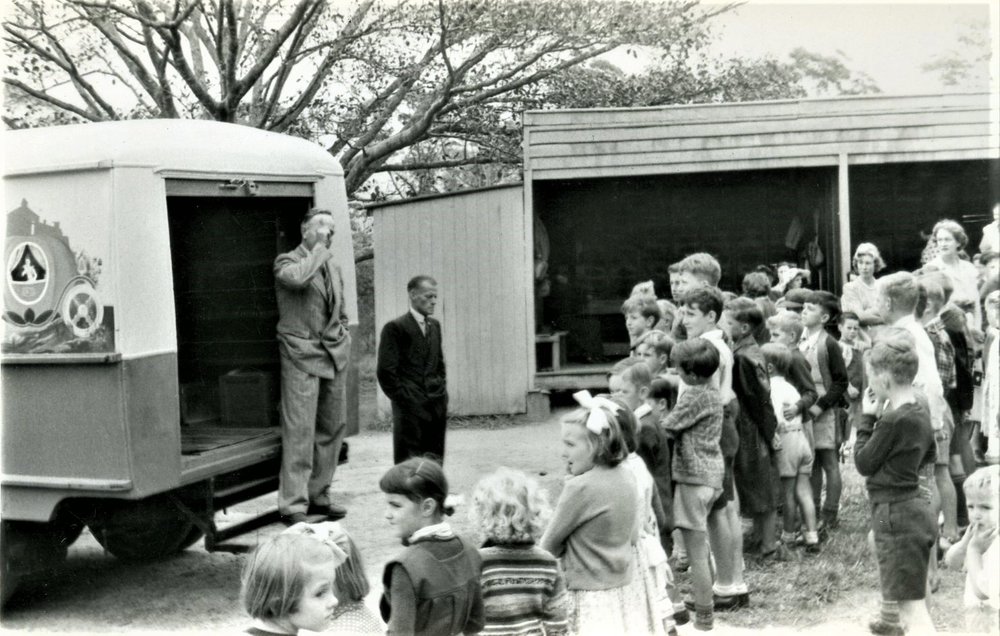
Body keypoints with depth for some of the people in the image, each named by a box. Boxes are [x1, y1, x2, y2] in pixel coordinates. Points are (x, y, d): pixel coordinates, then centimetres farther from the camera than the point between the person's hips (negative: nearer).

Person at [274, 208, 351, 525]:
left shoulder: (333, 267, 19)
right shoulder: (287, 261, -2)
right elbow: (299, 278, -27)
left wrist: (342, 338, 13)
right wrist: (319, 249, -14)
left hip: (335, 355, 7)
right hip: (302, 354, -7)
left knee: (333, 427, 9)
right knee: (299, 430, -9)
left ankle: (319, 495, 21)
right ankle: (293, 505, -5)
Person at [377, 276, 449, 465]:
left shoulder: (435, 326, 14)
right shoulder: (395, 328, -6)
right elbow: (385, 371, -9)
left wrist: (442, 392, 10)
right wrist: (403, 399, -11)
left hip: (437, 406, 6)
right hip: (410, 407, -6)